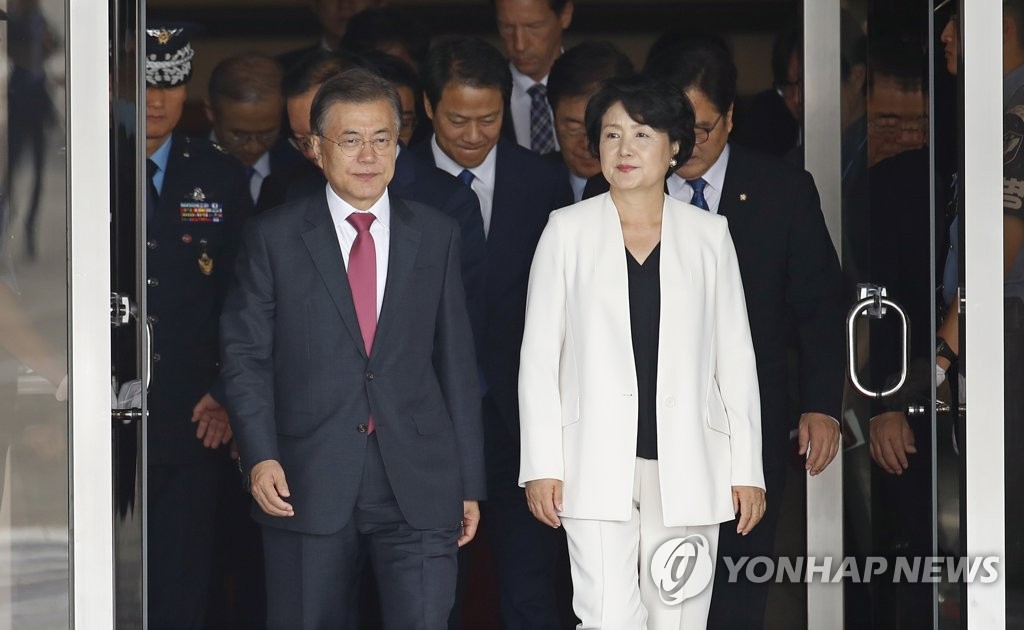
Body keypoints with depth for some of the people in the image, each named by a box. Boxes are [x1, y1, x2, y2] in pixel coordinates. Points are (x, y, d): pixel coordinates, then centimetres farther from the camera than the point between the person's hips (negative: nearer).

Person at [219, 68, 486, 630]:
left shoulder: (435, 235, 10)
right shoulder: (273, 237, 4)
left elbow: (456, 361, 11)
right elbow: (244, 355, 2)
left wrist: (469, 482, 9)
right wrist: (260, 456, -11)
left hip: (418, 485, 1)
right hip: (307, 485, -1)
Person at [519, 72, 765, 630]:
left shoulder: (708, 235, 9)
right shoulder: (568, 231, 6)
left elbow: (735, 358, 9)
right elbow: (539, 355, 5)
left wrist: (747, 467, 4)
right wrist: (542, 464, -2)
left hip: (687, 465, 2)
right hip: (597, 463, -1)